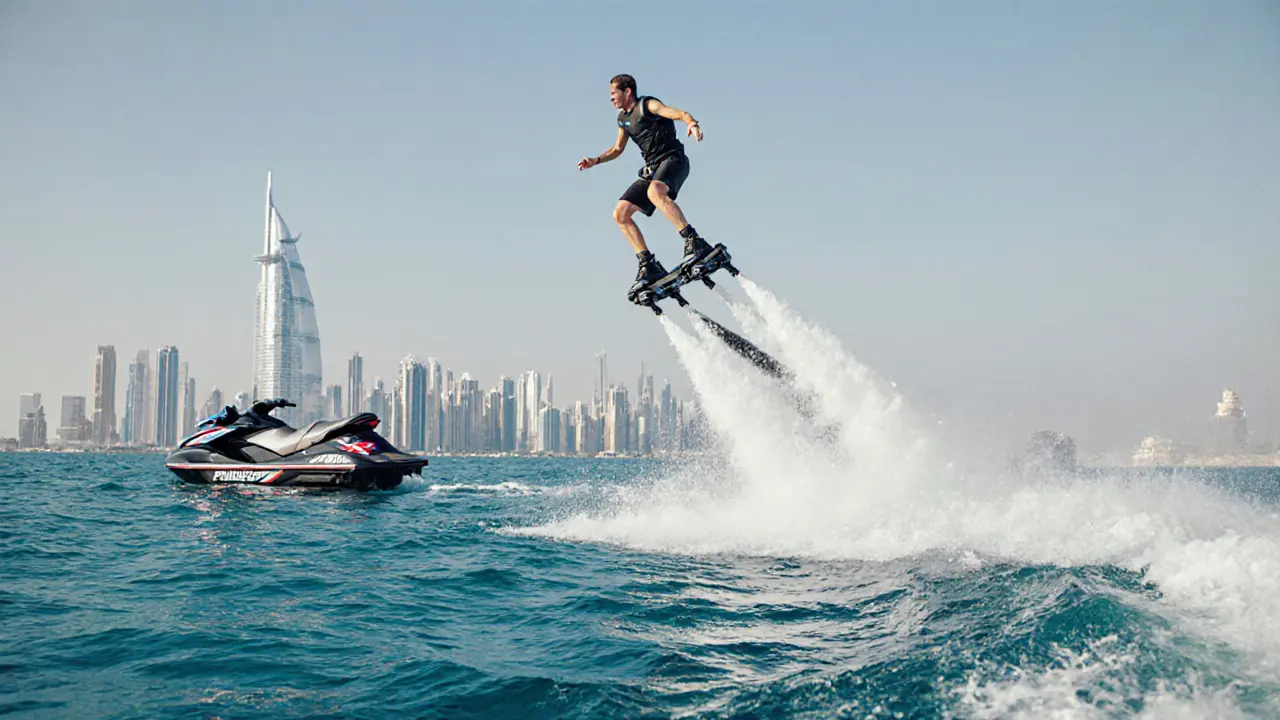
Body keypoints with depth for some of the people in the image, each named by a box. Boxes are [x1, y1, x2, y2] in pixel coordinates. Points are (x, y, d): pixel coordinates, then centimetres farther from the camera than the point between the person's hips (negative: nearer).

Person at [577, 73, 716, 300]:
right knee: (620, 213, -3)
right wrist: (595, 161, 19)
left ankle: (695, 243, -43)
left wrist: (692, 123, -43)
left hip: (673, 159, -9)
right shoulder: (623, 119, 18)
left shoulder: (648, 105, -6)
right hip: (651, 169, 9)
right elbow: (617, 149, 33)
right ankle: (649, 266, -7)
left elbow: (681, 114, -21)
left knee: (655, 192, -40)